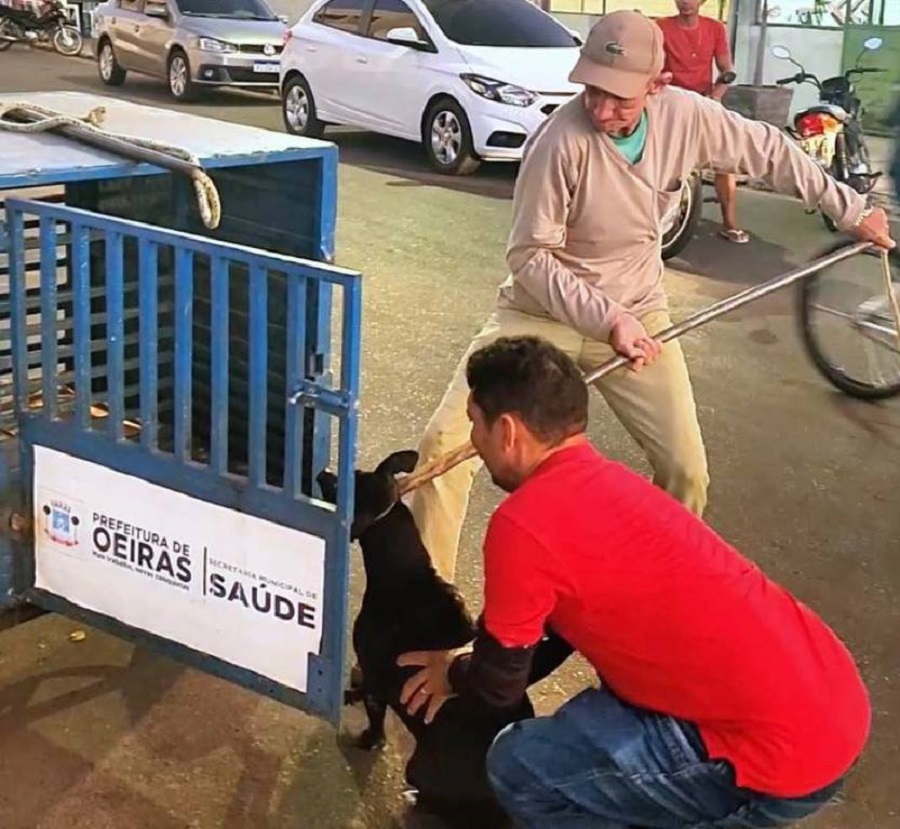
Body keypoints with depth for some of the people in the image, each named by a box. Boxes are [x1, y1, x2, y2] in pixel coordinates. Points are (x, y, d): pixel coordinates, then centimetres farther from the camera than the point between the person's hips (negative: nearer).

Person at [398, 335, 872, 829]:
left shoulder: (522, 525, -16)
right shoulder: (604, 483, 11)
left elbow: (501, 683, -1)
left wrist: (454, 675, 20)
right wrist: (470, 671, 27)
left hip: (788, 756, -9)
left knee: (519, 768, 0)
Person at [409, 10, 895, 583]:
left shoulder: (686, 116, -13)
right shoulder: (563, 140, -26)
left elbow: (770, 153, 5)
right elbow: (530, 255, -20)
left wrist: (850, 210, 11)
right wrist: (605, 319, -28)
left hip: (636, 315, 4)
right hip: (543, 313, -3)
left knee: (687, 470, -1)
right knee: (446, 443, -15)